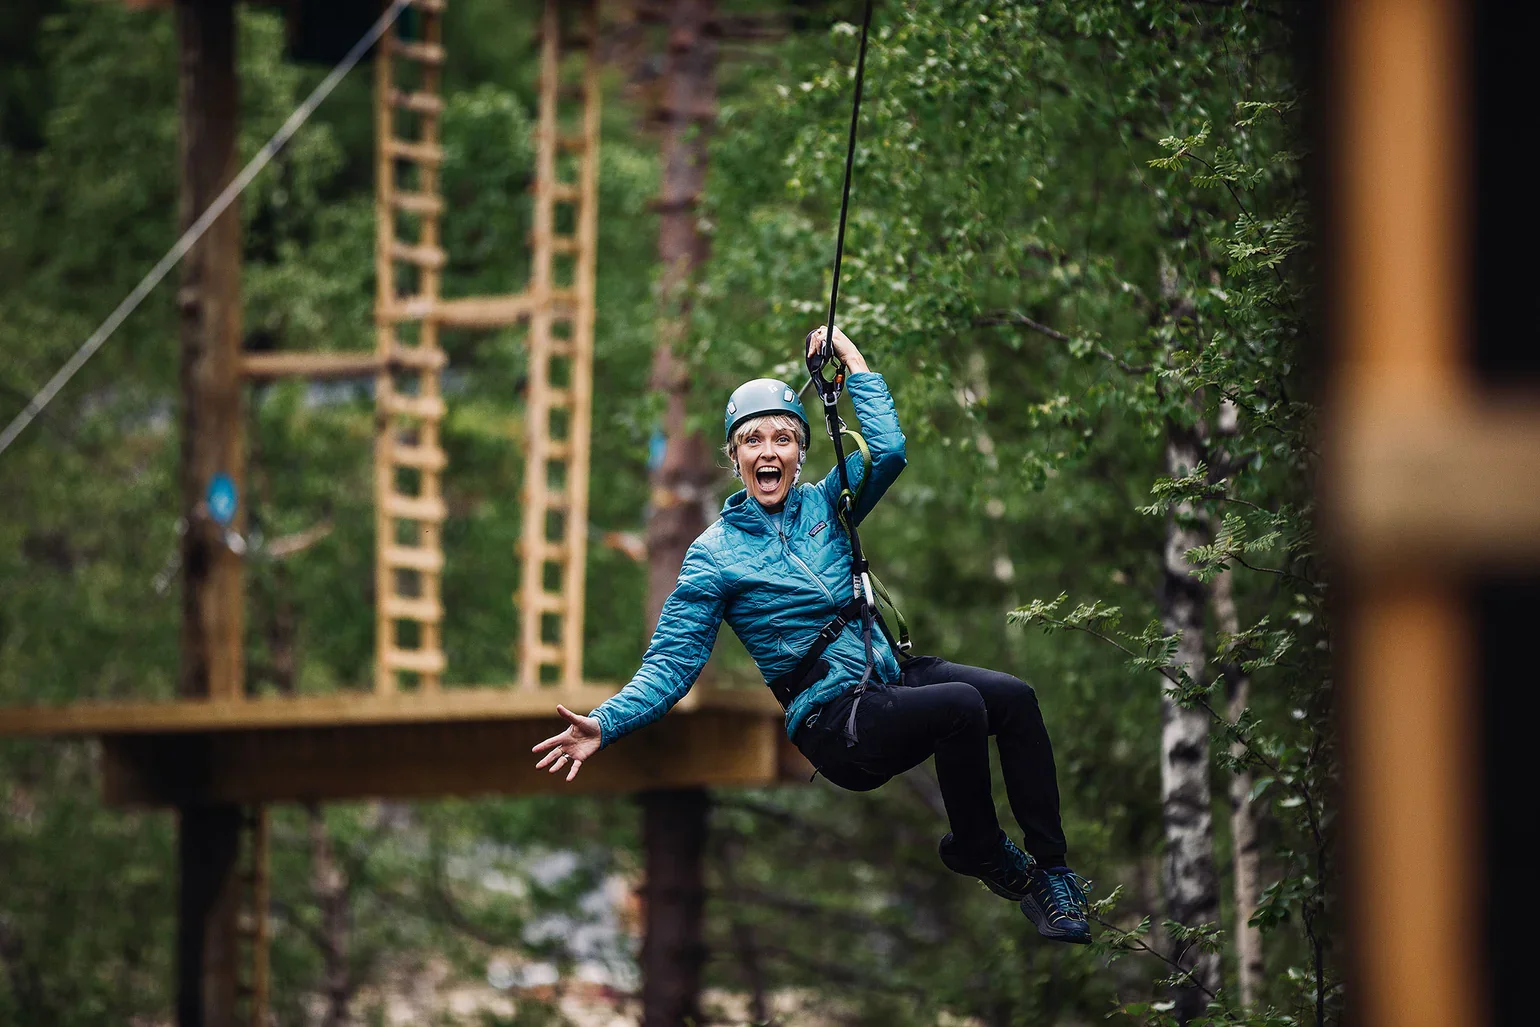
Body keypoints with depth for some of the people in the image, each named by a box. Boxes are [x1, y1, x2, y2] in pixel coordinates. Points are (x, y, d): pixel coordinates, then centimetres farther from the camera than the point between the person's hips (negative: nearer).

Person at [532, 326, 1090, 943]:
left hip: (890, 676, 6)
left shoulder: (822, 507, 11)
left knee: (1015, 698, -19)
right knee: (960, 707, -31)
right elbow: (672, 660, -6)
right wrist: (605, 724, -20)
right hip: (835, 721, -6)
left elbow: (887, 450, -3)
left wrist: (852, 360, -2)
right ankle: (979, 853, -10)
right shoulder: (715, 554, -2)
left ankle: (1050, 866, -15)